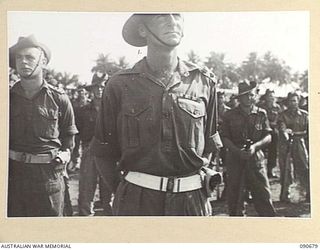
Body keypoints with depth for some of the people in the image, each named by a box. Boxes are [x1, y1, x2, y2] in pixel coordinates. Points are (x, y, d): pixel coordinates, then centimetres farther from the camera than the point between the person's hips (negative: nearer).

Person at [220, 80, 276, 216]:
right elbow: (225, 138, 1)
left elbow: (268, 136, 5)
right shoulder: (230, 115, 4)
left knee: (263, 194, -3)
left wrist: (254, 146, -13)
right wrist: (238, 151, -15)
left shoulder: (261, 114, 7)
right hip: (235, 159, 0)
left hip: (256, 158, 0)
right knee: (235, 196, 4)